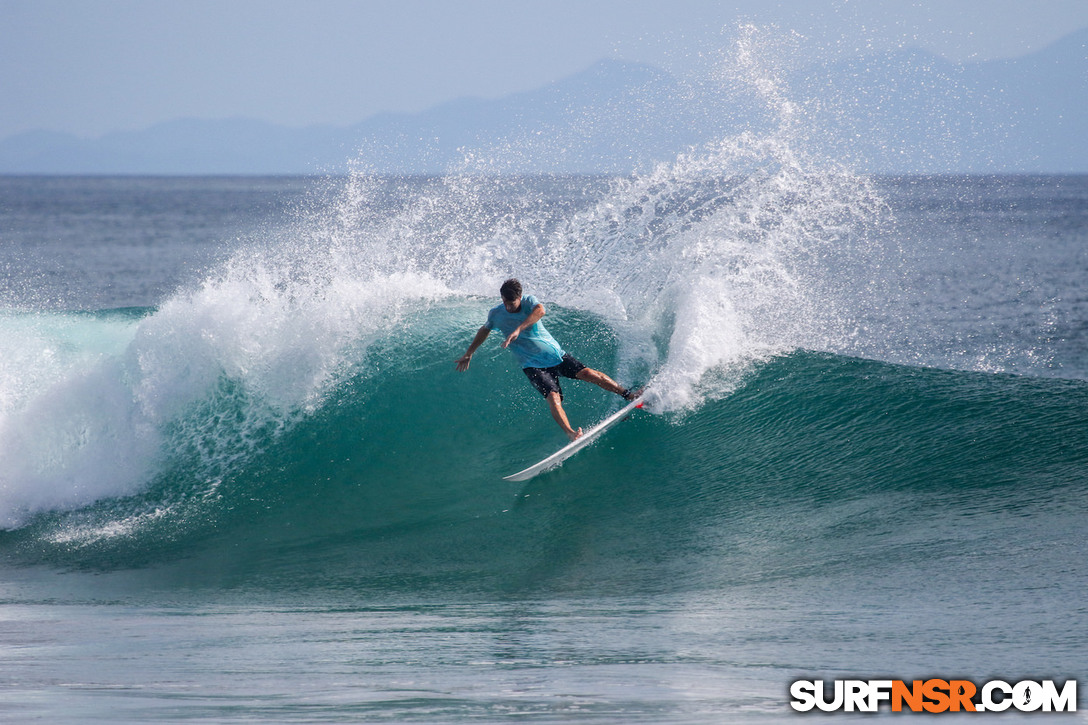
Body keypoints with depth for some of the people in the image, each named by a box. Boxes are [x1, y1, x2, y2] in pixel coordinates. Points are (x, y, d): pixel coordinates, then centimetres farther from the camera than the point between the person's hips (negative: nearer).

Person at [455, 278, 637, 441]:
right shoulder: (496, 314, -2)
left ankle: (629, 395, -3)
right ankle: (570, 434, -39)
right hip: (533, 365, -1)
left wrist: (518, 329, -45)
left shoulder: (529, 301, -8)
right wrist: (468, 354, 31)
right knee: (553, 397, -25)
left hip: (556, 354, 1)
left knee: (588, 374, -14)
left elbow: (540, 310, -33)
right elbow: (484, 331, 20)